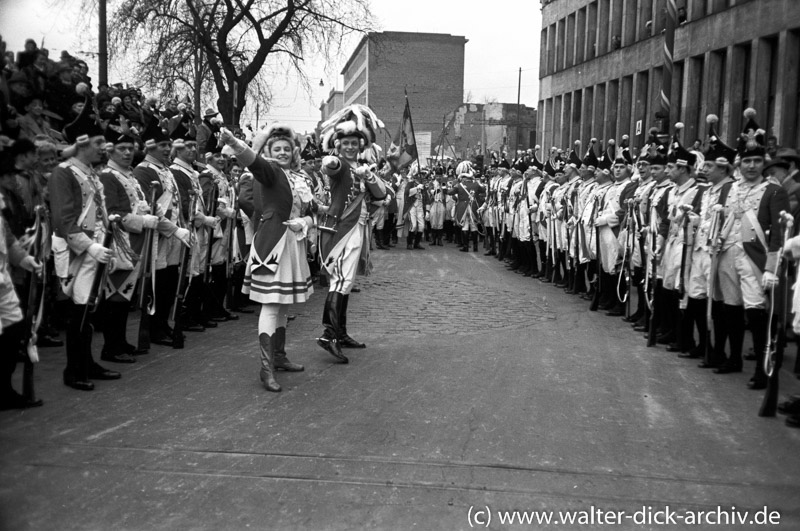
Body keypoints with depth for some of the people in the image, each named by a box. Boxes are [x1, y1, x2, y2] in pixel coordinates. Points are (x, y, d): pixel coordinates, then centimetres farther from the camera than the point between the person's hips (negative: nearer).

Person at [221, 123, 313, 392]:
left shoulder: (299, 178, 12)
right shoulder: (270, 170, -7)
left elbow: (310, 214, 16)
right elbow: (252, 159, -29)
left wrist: (303, 222, -7)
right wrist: (232, 142, -49)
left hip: (295, 245, 7)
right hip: (272, 245, -7)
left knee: (284, 304, 15)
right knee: (271, 305, -9)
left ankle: (279, 355, 28)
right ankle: (266, 367, -8)